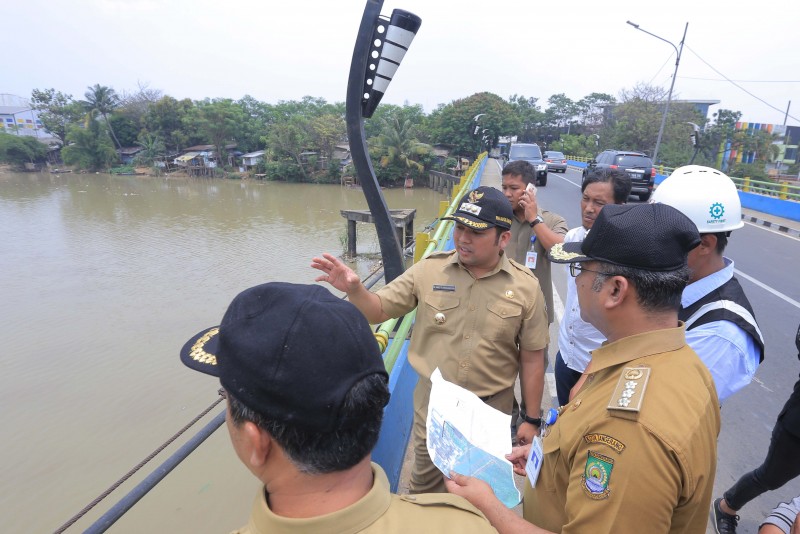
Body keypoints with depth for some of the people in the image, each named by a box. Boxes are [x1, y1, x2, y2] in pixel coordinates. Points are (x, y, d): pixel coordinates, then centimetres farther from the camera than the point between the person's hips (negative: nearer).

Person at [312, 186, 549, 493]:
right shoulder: (429, 270, -11)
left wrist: (531, 419, 0)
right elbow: (378, 311, -7)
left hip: (491, 408, 0)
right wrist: (354, 289, -28)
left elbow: (532, 359, -5)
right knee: (424, 486, 23)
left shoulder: (525, 287, -12)